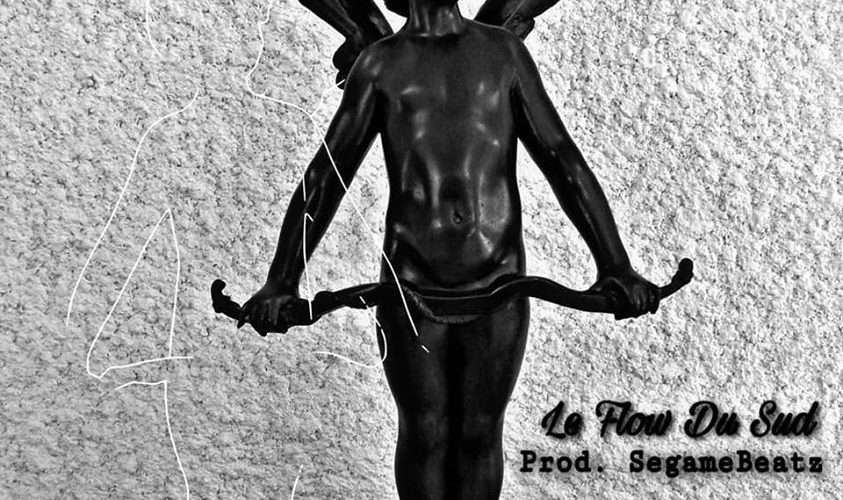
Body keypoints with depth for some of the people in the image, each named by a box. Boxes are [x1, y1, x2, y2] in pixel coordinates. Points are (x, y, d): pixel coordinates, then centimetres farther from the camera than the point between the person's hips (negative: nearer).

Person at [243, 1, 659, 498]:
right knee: (423, 433, 8)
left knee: (480, 433, 10)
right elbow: (323, 178, 4)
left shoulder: (505, 52, 12)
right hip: (411, 285, 0)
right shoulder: (380, 64, 10)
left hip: (498, 281, 1)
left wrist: (615, 265, -4)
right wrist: (282, 280, -8)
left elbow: (565, 163, 7)